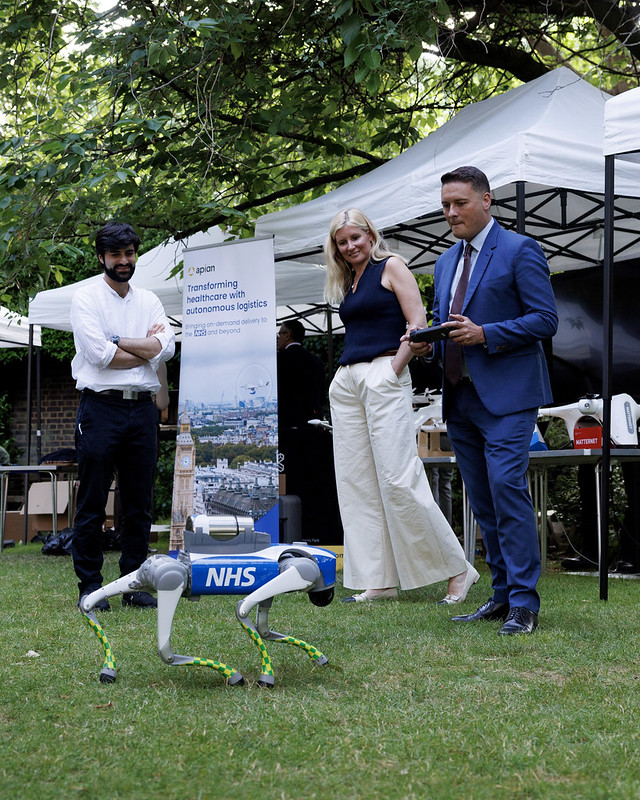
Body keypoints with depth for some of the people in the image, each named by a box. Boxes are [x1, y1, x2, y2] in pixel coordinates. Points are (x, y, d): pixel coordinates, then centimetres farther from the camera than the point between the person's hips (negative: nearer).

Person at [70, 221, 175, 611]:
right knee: (91, 505, -2)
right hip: (101, 407, -4)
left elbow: (166, 347, -2)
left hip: (143, 407, 4)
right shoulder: (86, 298, 2)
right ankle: (90, 585, 5)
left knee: (139, 505, 6)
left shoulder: (149, 301, 15)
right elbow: (99, 354, -12)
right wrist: (146, 346, -3)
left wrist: (116, 341, -7)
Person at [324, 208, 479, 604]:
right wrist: (347, 374, 10)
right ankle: (379, 580, 6)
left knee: (398, 478, -14)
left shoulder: (391, 266, 1)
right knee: (356, 482, 3)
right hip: (346, 380, 8)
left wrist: (395, 369, -13)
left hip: (382, 375, -8)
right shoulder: (347, 282, 21)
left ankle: (457, 570, -6)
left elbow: (418, 323, -8)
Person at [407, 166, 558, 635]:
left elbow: (546, 320, -9)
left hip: (506, 396, -8)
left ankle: (524, 602, -11)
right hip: (460, 398, 8)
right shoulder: (446, 262, 19)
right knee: (483, 502, 8)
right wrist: (426, 342, 4)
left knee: (507, 490, -15)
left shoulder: (520, 251, -3)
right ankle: (503, 593, 15)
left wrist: (484, 334, -18)